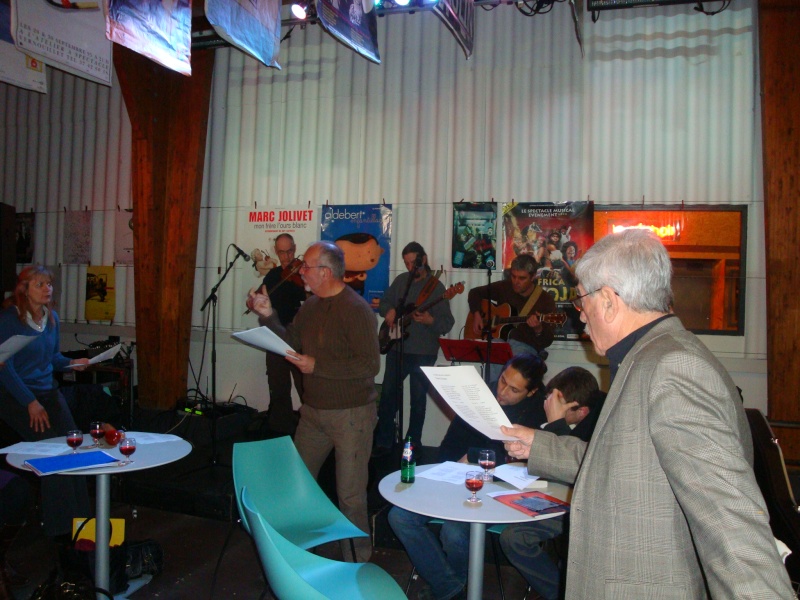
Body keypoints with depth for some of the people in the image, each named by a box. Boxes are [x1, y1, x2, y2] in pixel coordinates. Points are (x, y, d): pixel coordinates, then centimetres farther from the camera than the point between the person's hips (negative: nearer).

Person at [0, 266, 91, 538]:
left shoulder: (52, 317, 9)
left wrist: (71, 363, -1)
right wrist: (31, 403, -20)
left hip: (48, 392, 6)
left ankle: (79, 518, -8)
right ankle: (60, 525, -10)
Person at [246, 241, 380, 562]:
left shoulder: (356, 310, -18)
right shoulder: (310, 306, 9)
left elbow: (370, 365, -24)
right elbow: (291, 342, 18)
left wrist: (316, 366, -23)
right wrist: (268, 316, 4)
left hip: (350, 414, -8)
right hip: (313, 411, 8)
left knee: (350, 495, 1)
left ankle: (359, 558, 21)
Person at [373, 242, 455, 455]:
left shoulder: (436, 287, -8)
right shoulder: (400, 280, 7)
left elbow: (448, 324, -11)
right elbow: (384, 302, 17)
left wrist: (430, 320, -31)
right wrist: (389, 311, -5)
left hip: (423, 353, -4)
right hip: (396, 349, 4)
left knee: (418, 399, 5)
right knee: (387, 395, 8)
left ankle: (412, 444, 20)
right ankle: (384, 442, 20)